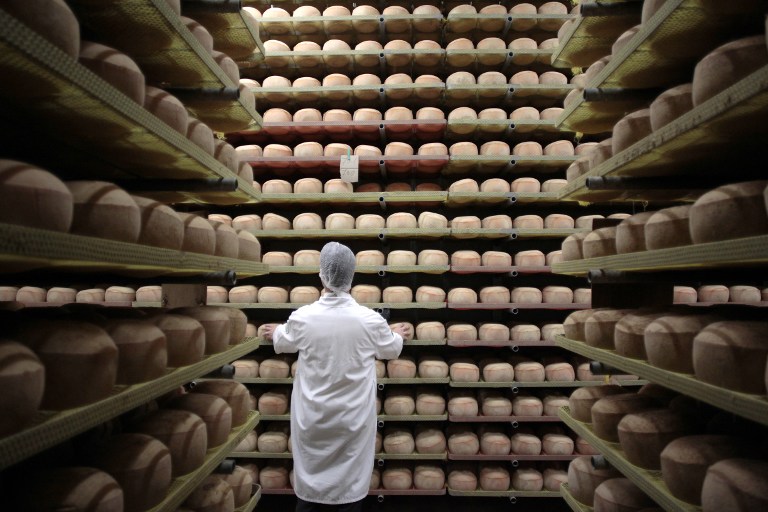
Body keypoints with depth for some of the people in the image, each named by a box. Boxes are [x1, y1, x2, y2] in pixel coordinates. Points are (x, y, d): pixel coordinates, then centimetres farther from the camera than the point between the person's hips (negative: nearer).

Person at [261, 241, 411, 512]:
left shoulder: (302, 317, -14)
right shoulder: (370, 319, -16)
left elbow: (283, 343, 8)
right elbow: (391, 349, 5)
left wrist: (276, 332, 31)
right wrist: (397, 334, 27)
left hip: (312, 417, 1)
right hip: (354, 417, -1)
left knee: (309, 485, 19)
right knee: (351, 484, 16)